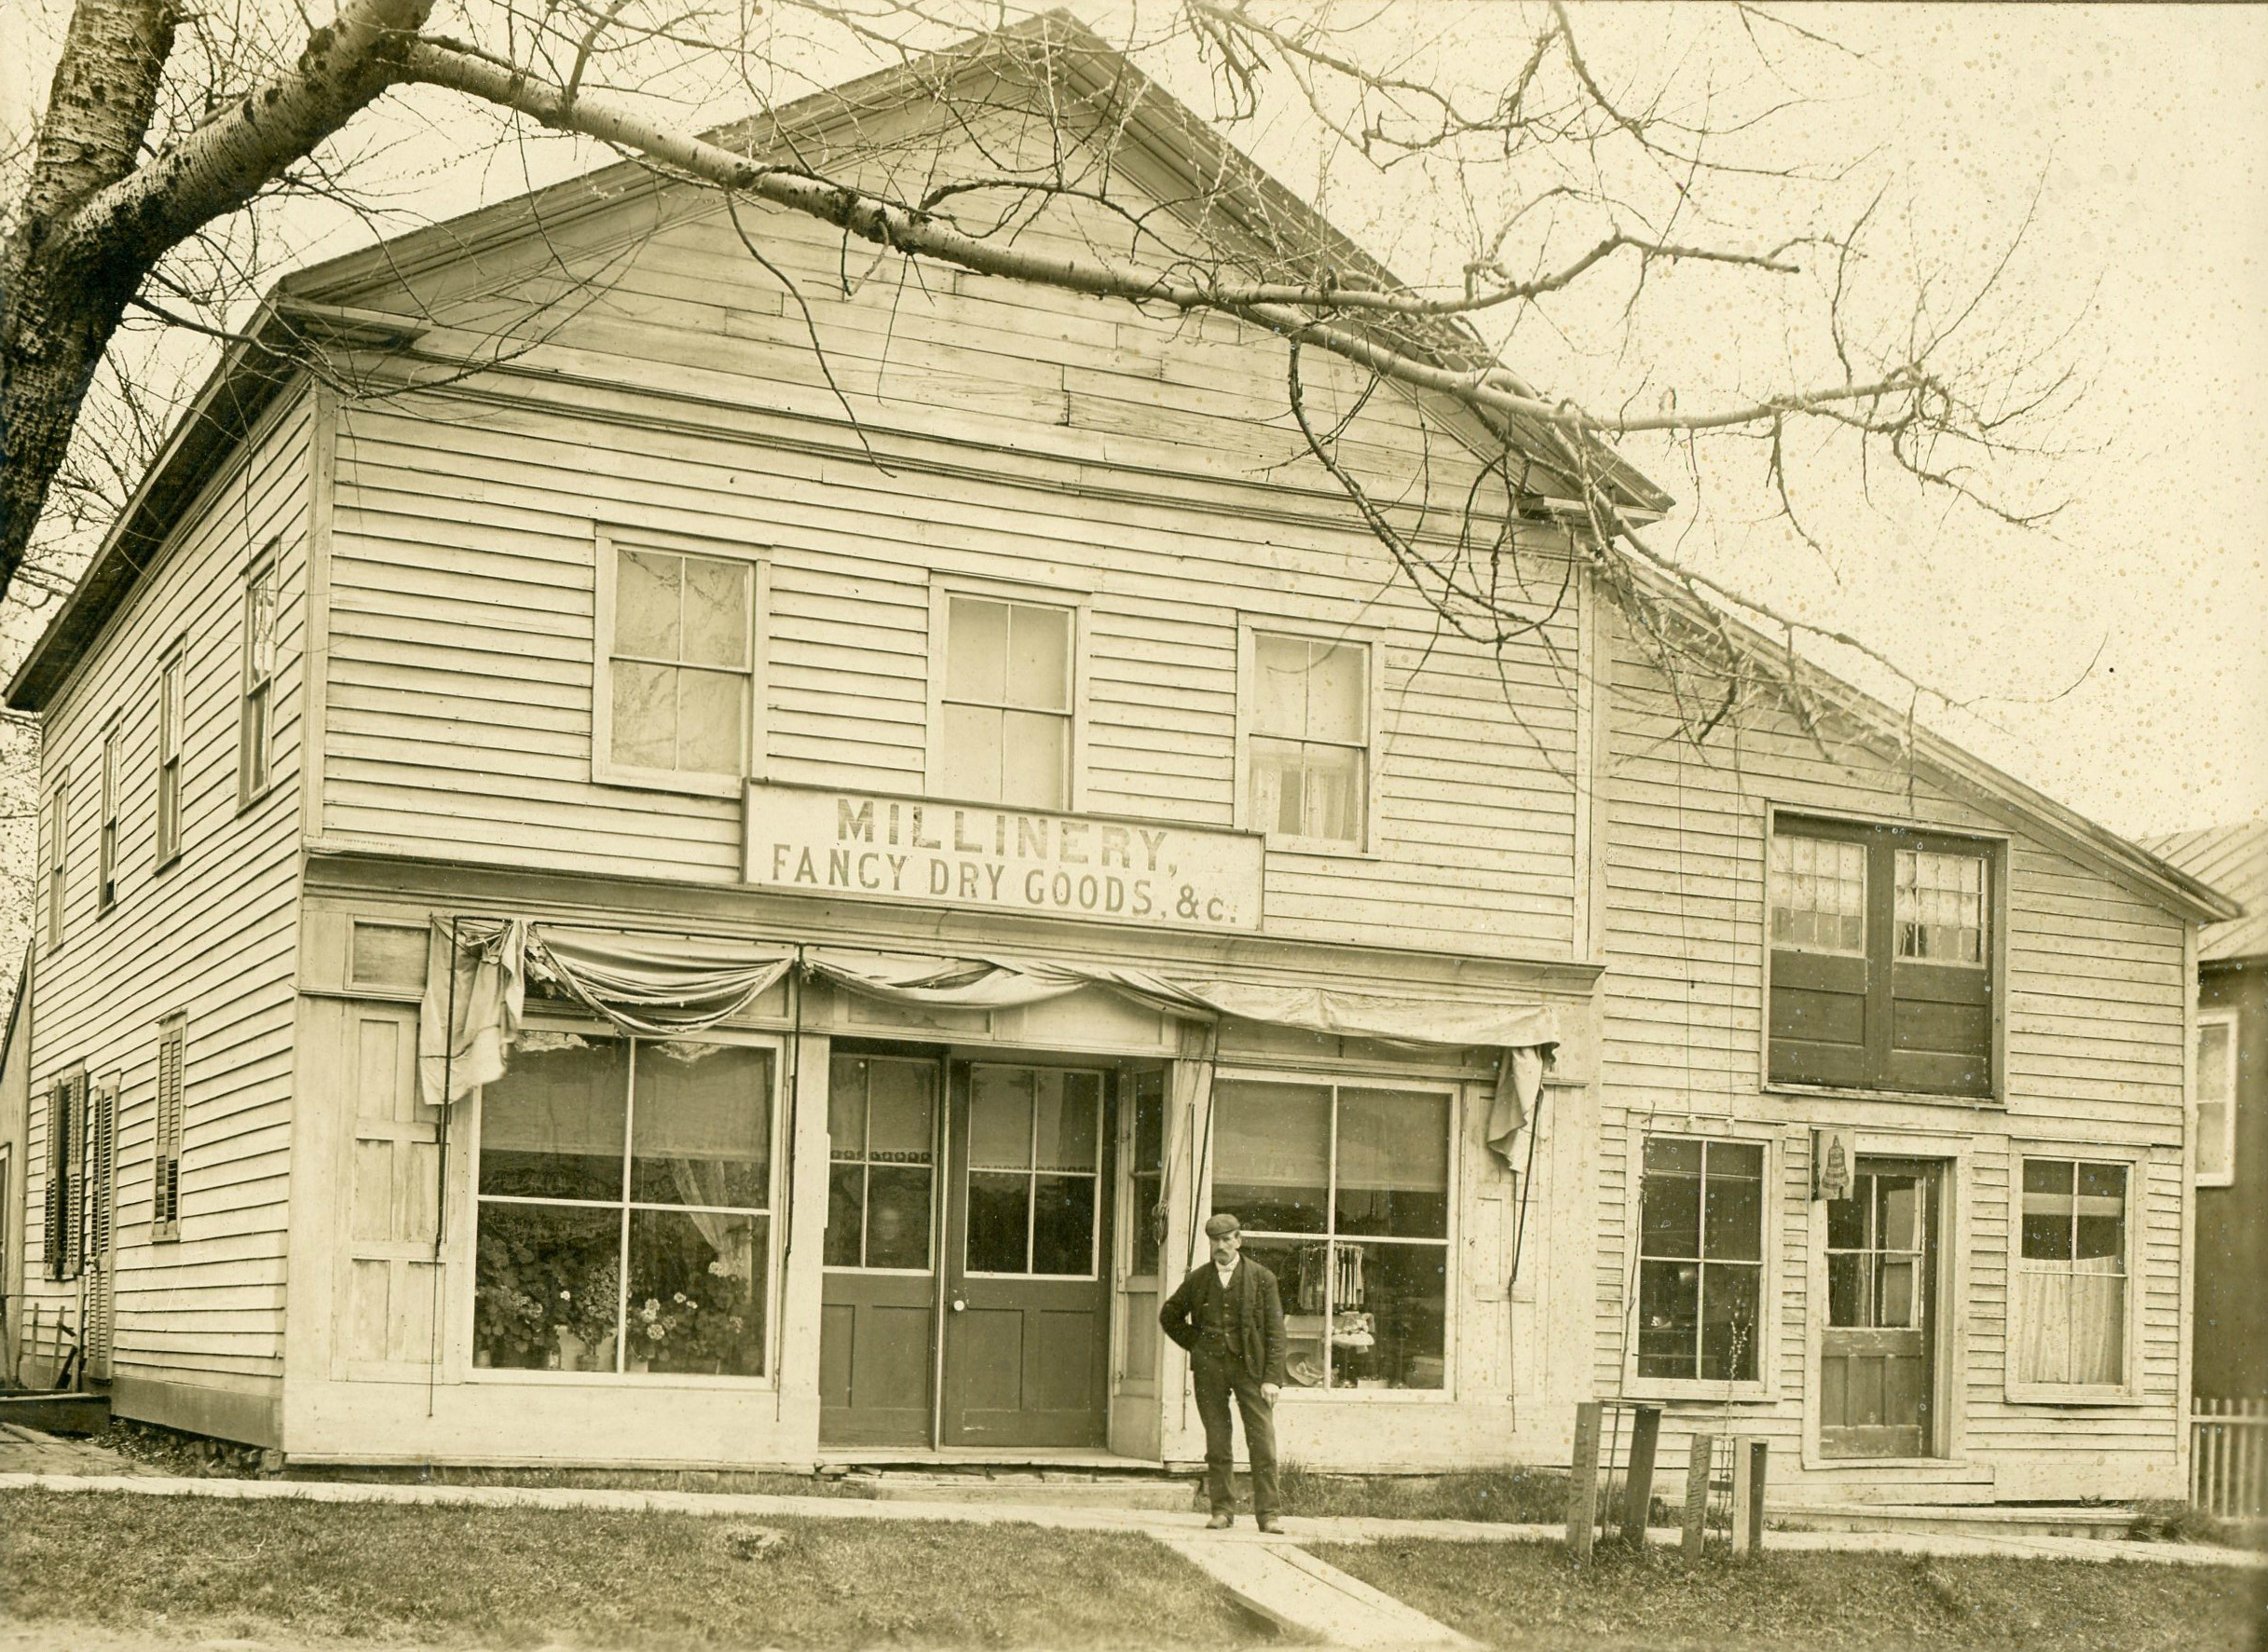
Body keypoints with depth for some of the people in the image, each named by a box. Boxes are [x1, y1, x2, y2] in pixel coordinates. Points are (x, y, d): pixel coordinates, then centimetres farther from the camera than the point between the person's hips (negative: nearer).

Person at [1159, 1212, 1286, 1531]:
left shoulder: (1262, 1278, 1)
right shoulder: (1198, 1280, 9)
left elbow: (1275, 1331, -1)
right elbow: (1169, 1315, 23)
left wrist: (1272, 1377, -10)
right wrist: (1194, 1344, 10)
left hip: (1249, 1365, -2)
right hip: (1209, 1367, 2)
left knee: (1263, 1442, -7)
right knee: (1217, 1443, 4)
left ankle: (1267, 1514, -2)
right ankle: (1222, 1509, 12)